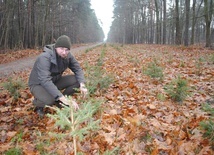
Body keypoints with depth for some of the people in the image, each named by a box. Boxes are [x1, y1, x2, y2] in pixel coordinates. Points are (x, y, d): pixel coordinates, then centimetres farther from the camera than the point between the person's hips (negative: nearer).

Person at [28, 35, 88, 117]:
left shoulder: (68, 56, -13)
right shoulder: (45, 57, -33)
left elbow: (78, 69, -8)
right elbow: (45, 81, -43)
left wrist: (82, 85, -29)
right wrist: (63, 98, -51)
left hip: (55, 81, 6)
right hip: (38, 84, -6)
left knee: (77, 80, -14)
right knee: (50, 100, -37)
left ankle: (59, 102, 4)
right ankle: (38, 102, 1)